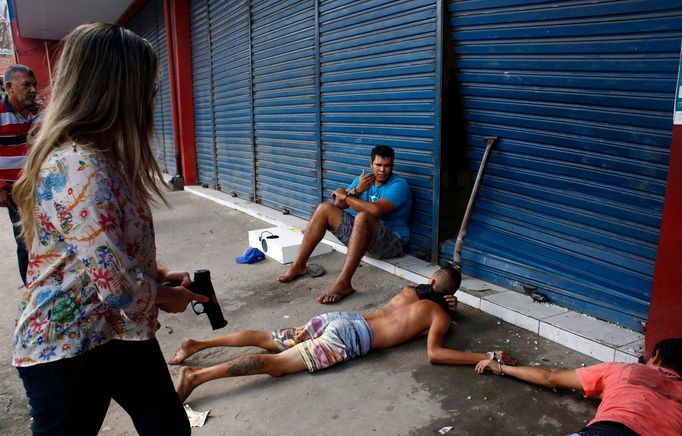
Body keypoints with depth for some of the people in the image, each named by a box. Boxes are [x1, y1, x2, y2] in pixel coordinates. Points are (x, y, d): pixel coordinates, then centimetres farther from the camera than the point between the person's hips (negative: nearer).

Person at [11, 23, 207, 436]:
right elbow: (118, 287, -28)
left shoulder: (102, 156, 5)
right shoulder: (79, 169, -27)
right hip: (67, 347, -9)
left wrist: (160, 275, 2)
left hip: (123, 333, 9)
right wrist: (165, 296, -8)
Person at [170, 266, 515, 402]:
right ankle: (197, 375, -22)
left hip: (341, 318, 7)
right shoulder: (440, 315, 2)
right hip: (350, 337, -7)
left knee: (268, 340, 8)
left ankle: (196, 344, 5)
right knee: (274, 364, -14)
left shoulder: (411, 290, 23)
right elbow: (434, 353, -13)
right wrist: (487, 357, -9)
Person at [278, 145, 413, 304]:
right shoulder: (362, 179, 8)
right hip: (361, 233, 7)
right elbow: (339, 204, 0)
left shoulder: (399, 185, -13)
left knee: (363, 216, -38)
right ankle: (299, 266, -5)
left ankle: (343, 283, -45)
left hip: (391, 242, -7)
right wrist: (357, 190, -20)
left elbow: (375, 210, -30)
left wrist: (345, 196, -15)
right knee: (324, 208, -4)